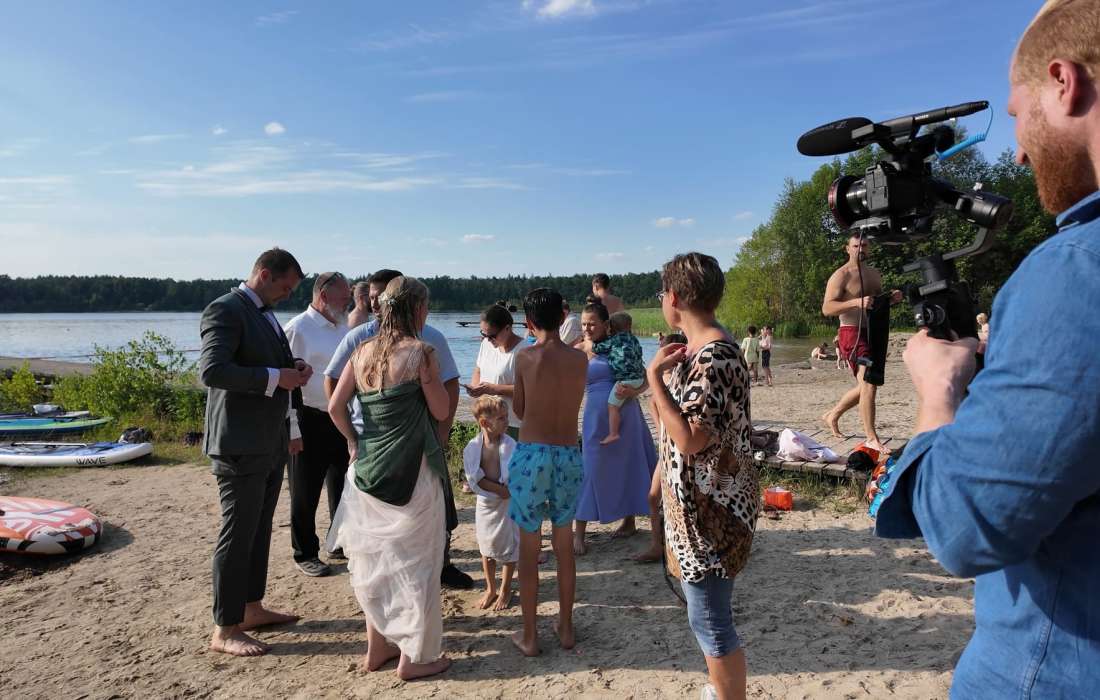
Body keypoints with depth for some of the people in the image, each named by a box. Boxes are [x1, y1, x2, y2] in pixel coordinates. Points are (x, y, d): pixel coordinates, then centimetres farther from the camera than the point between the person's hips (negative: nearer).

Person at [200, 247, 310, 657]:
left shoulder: (266, 315, 15)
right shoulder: (225, 309, -14)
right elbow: (211, 370, -25)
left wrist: (294, 370, 3)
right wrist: (275, 378, -23)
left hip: (270, 443, 9)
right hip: (240, 446, -9)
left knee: (259, 530, 17)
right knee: (237, 535, 0)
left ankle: (251, 608, 31)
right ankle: (225, 630, 13)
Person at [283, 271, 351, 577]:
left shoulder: (343, 328, 10)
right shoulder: (298, 329, -13)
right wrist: (292, 431, -18)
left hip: (341, 420, 7)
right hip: (310, 422, -7)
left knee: (342, 485, 18)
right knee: (306, 494, 7)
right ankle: (305, 554, 23)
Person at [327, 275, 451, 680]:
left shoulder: (363, 351, 4)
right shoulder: (420, 352, -12)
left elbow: (335, 406, 2)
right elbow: (441, 411, -6)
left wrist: (354, 442, 12)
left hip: (368, 469, 6)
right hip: (411, 471, -6)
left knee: (376, 560, 19)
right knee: (414, 563, 7)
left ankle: (377, 647, 31)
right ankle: (414, 656, 18)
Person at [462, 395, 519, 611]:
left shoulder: (511, 445, -13)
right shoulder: (472, 448, -11)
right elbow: (476, 479, -14)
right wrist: (500, 490, -23)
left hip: (508, 503, -2)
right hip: (485, 504, 2)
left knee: (509, 549, 8)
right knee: (487, 549, 15)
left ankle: (505, 590, 26)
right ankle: (490, 589, 33)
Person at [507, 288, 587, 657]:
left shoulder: (526, 356, -7)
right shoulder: (580, 358, 3)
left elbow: (518, 409, 3)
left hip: (531, 455, -3)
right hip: (569, 457, 3)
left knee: (529, 549, 8)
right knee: (564, 547, 17)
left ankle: (529, 635, 18)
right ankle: (565, 628, 28)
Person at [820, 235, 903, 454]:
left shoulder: (875, 274, 17)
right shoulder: (841, 275, -7)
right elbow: (827, 308, -15)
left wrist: (892, 299, 4)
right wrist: (856, 302, -28)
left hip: (874, 333, 8)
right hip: (852, 334, -8)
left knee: (867, 386, 14)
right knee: (868, 383, -15)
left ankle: (832, 415, 33)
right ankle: (871, 438, -10)